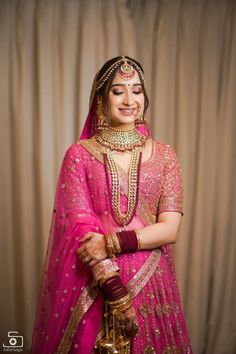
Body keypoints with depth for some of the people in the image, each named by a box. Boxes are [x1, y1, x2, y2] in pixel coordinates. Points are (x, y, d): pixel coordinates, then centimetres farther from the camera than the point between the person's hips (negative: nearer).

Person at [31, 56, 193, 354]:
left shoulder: (164, 155, 1)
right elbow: (79, 228, -10)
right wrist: (116, 292, -16)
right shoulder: (79, 154, -5)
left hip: (151, 280, 2)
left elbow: (170, 229, -5)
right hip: (92, 282, -2)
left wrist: (111, 242, -17)